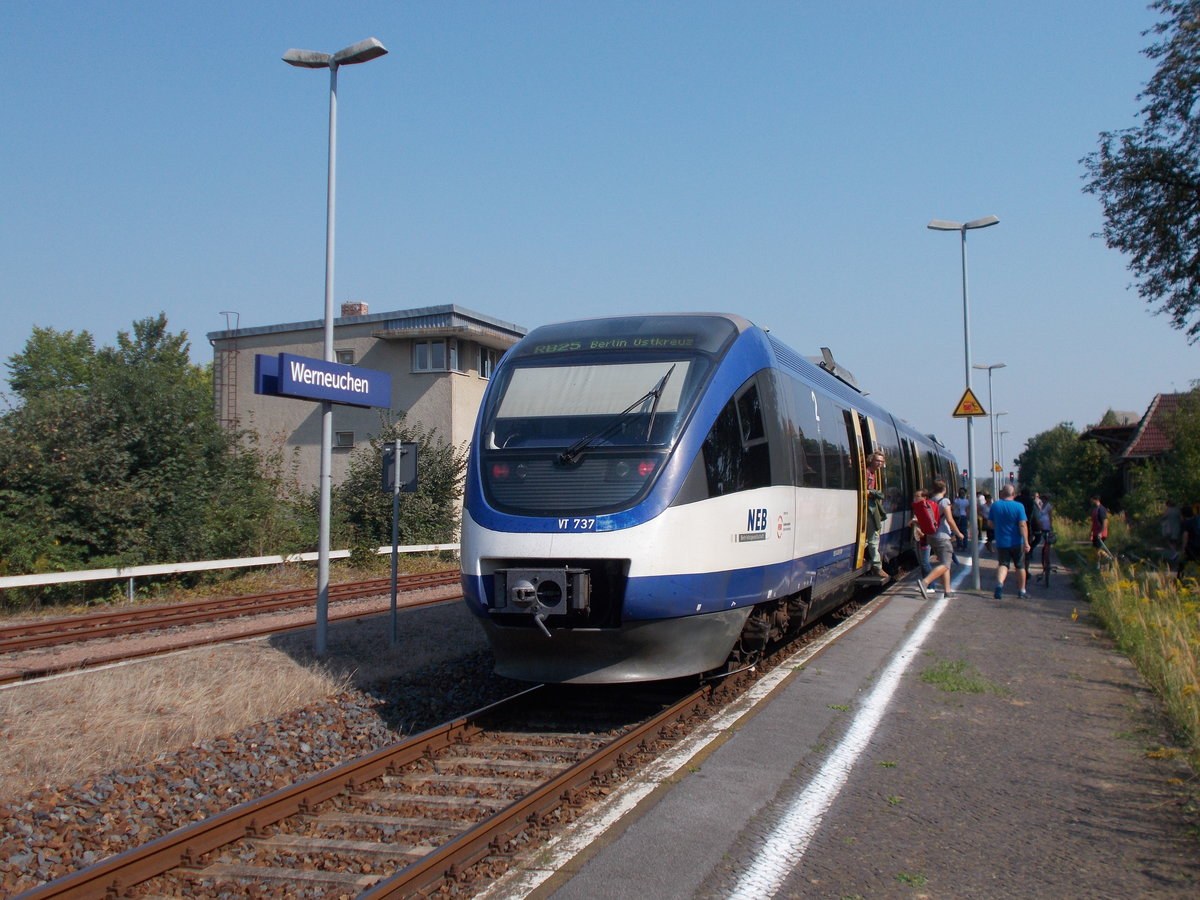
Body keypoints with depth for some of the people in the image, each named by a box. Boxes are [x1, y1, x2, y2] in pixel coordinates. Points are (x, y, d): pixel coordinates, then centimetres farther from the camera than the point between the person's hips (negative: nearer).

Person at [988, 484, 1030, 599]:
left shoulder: (995, 505, -2)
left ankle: (999, 583, -24)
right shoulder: (1018, 506, -10)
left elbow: (990, 523, 6)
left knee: (1003, 564, 4)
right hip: (1016, 542, -1)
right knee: (1020, 566, 13)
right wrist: (1026, 542, -17)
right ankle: (1021, 591, 21)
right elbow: (1023, 525, -16)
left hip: (1001, 542, 1)